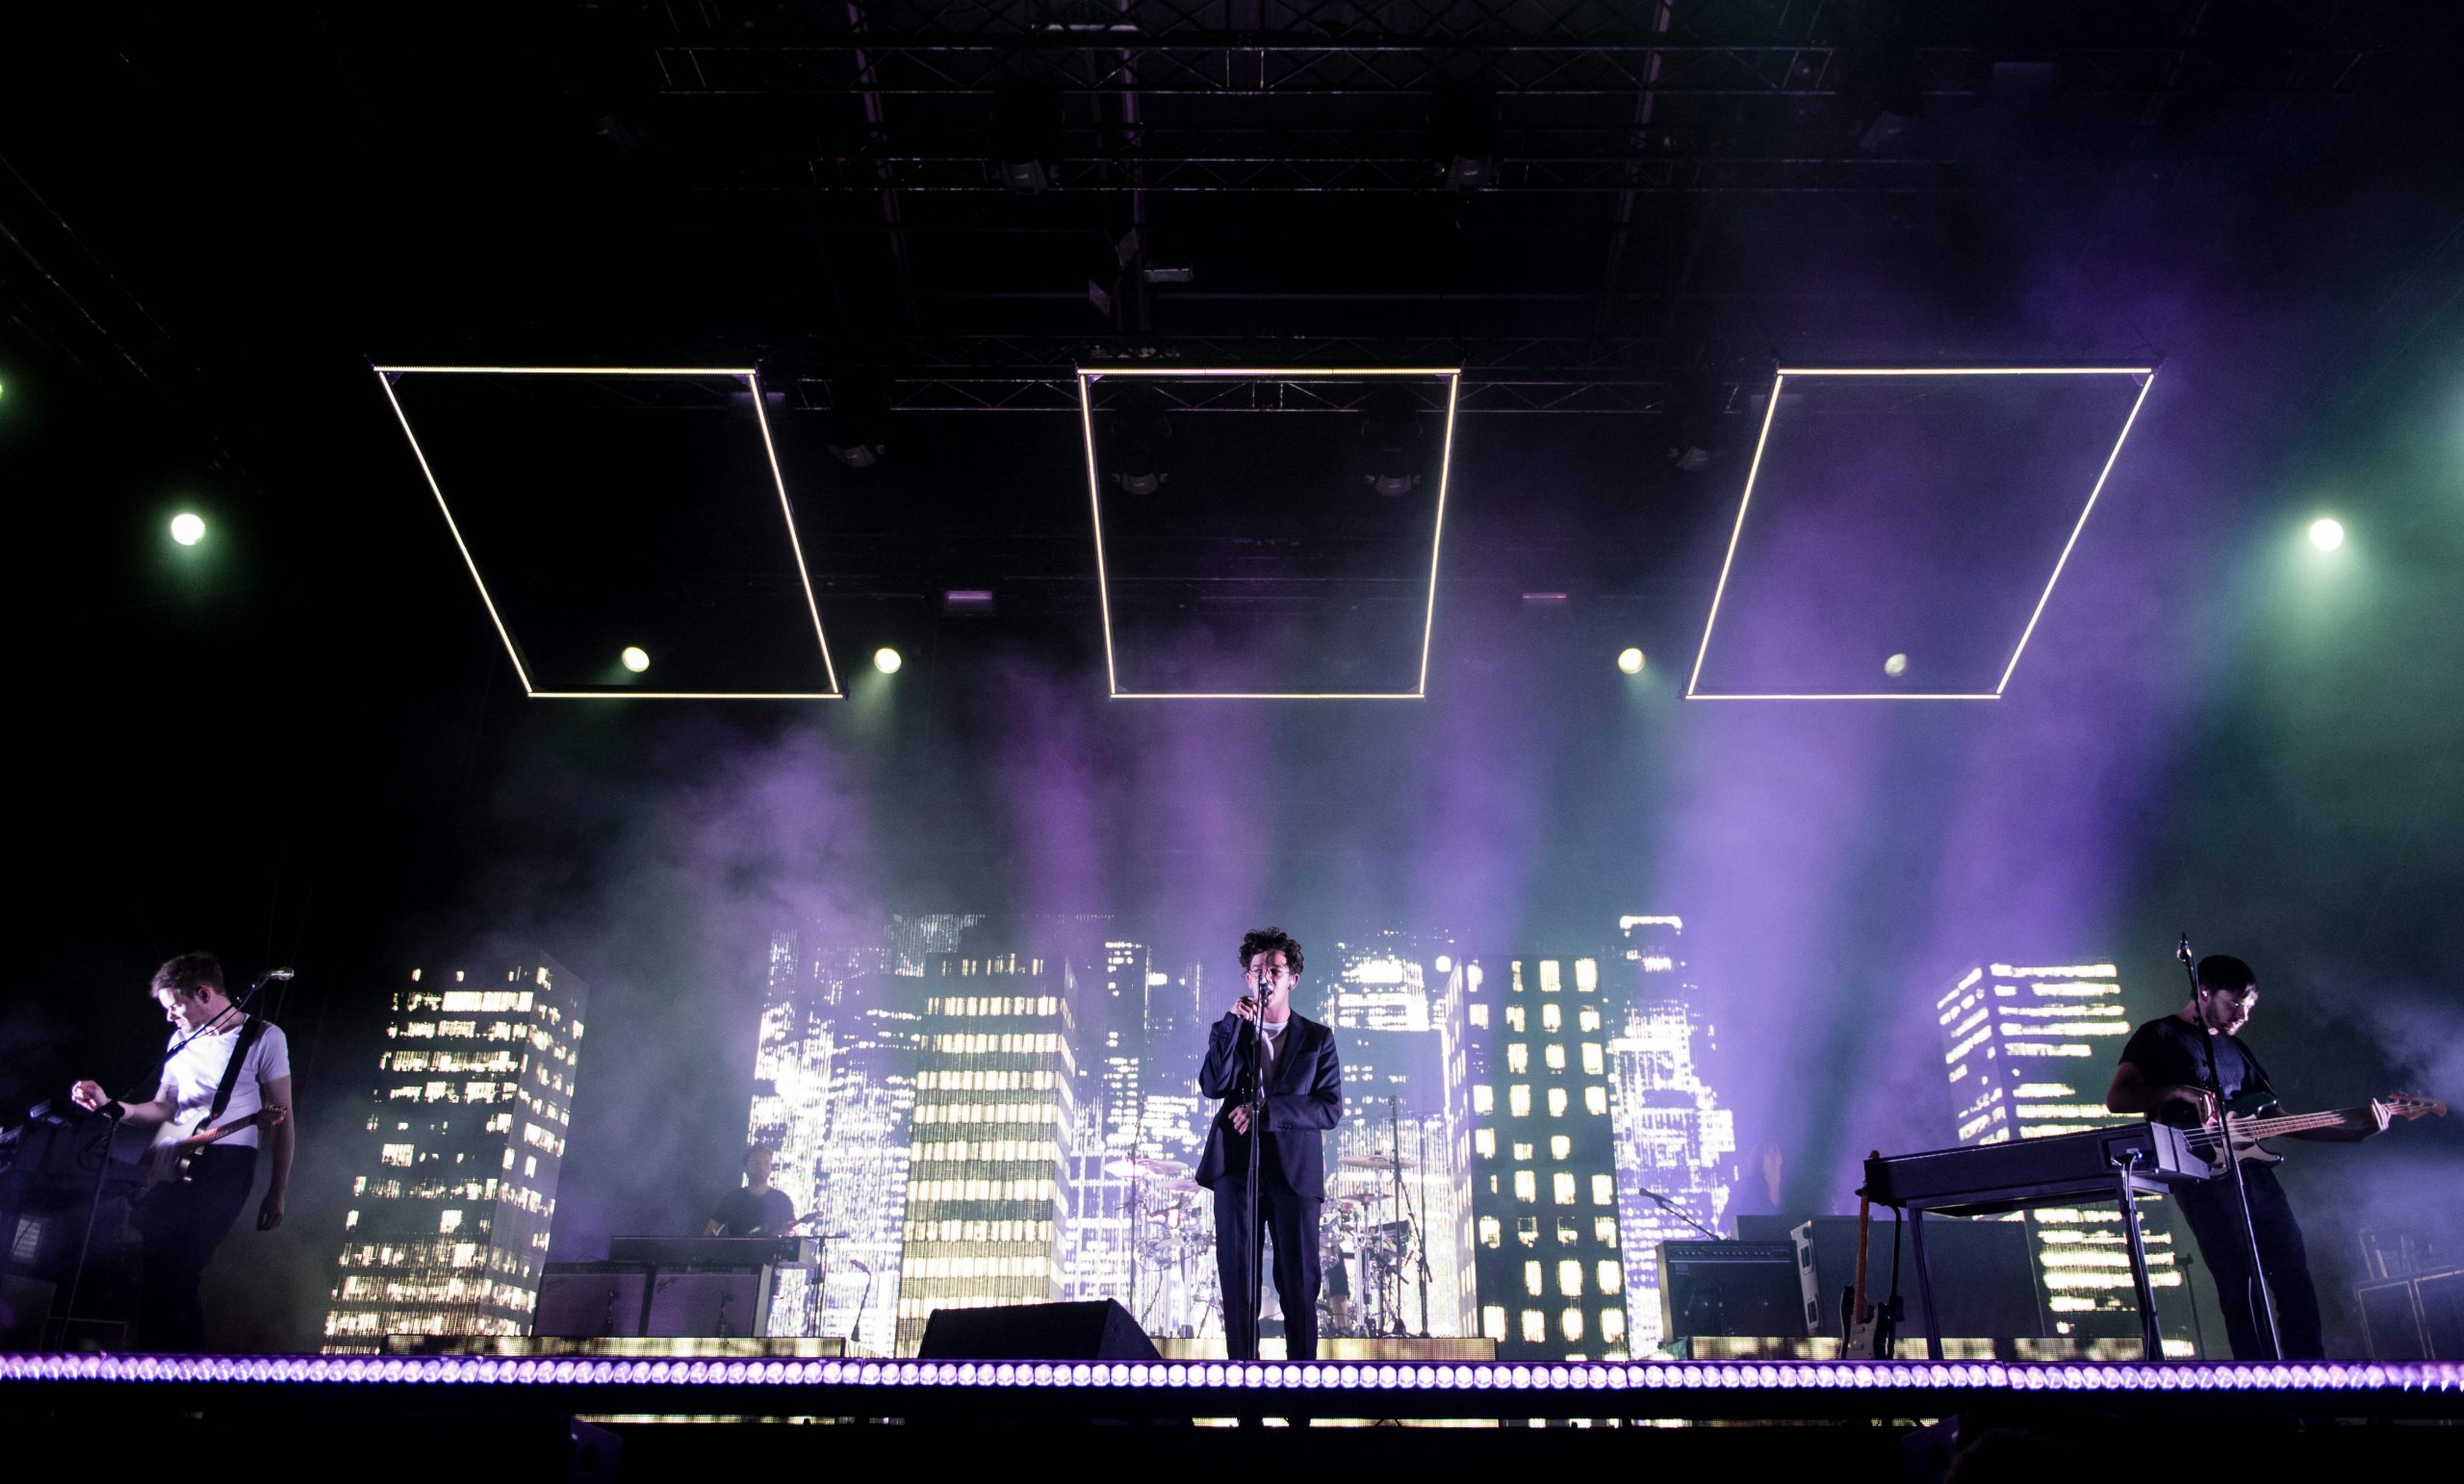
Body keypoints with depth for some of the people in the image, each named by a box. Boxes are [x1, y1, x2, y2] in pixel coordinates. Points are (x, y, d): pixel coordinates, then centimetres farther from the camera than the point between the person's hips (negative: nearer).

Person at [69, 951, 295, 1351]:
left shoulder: (263, 1037, 1)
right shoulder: (182, 1040, 21)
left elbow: (282, 1118, -1)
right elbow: (163, 1109, 22)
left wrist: (277, 1194, -5)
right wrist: (111, 1106, 2)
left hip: (224, 1166, -7)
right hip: (169, 1167, 7)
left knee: (171, 1274, -18)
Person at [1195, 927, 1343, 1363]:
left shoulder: (1317, 1038, 12)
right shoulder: (1231, 1031, 15)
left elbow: (1331, 1108, 1)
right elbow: (1213, 1085, -2)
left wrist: (1267, 1109, -11)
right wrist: (1232, 1023, -9)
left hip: (1295, 1168, -1)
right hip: (1236, 1166, 1)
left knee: (1299, 1282, -5)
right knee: (1238, 1279, -3)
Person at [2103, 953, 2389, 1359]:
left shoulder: (2235, 1048, 24)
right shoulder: (2160, 1036, 2)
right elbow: (2116, 1098, -11)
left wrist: (2353, 1129, 12)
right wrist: (2180, 1092, -25)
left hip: (2253, 1171, 7)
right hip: (2202, 1176, -7)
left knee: (2294, 1275, 1)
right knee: (2240, 1283, -10)